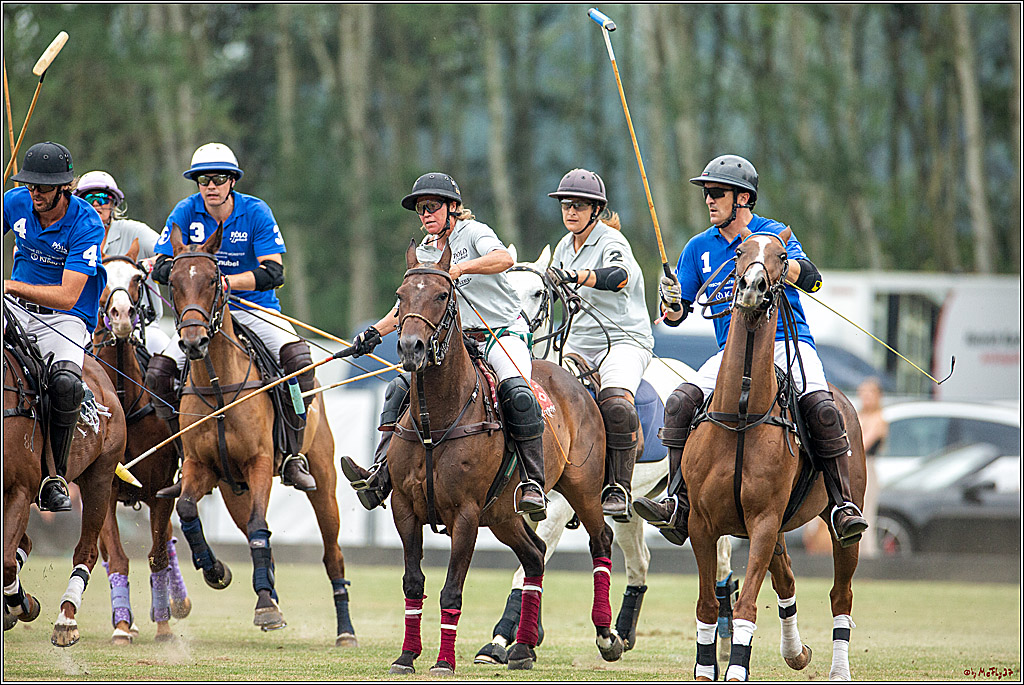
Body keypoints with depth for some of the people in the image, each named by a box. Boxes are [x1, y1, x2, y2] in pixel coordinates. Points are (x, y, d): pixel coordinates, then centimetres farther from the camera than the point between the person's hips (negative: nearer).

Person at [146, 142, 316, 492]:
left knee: (297, 356, -30)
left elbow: (274, 273, -16)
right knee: (158, 372, -18)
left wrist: (227, 282, -31)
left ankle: (295, 457, -22)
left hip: (256, 309, -2)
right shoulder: (185, 212, -3)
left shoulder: (256, 212, -9)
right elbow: (159, 267, -5)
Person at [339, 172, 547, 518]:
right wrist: (376, 332, 4)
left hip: (505, 332, -6)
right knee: (400, 389, -11)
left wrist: (460, 268, -40)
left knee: (516, 393, -34)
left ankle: (534, 483, -31)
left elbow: (504, 258, -26)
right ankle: (379, 476, -19)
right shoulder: (424, 253, 14)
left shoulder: (473, 233, -5)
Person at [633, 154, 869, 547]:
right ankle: (678, 507, -20)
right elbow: (676, 315, 15)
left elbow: (812, 281, -14)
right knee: (680, 403, -20)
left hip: (787, 342, -4)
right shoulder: (700, 248, 13)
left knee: (820, 407, -30)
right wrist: (671, 303, -8)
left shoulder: (773, 234, 1)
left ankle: (842, 504, -22)